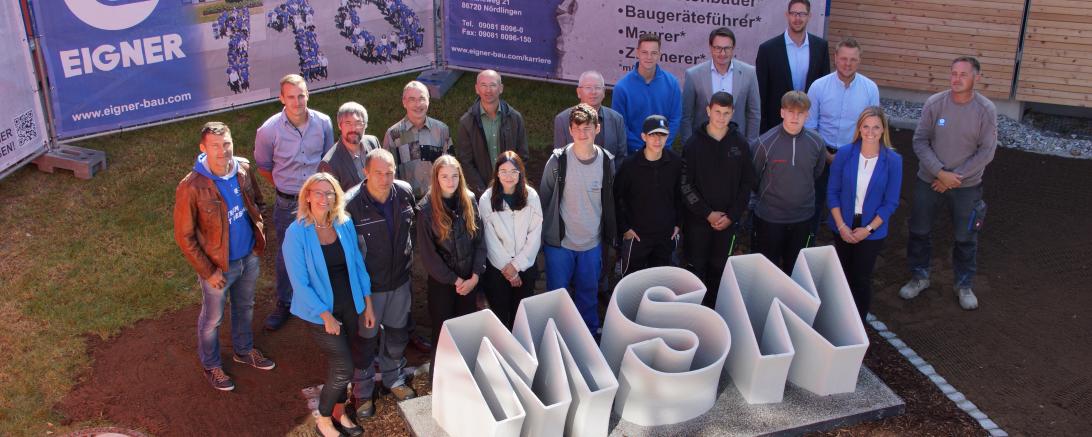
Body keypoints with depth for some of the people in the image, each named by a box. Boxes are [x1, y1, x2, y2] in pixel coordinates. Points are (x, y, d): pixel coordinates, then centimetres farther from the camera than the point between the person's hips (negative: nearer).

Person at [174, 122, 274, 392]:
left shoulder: (243, 169, -12)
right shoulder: (191, 188, -28)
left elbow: (256, 202, 9)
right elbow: (184, 237, -19)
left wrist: (258, 233, 3)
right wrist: (208, 272, -16)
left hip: (249, 257, 5)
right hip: (219, 265, -5)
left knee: (245, 308, 27)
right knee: (212, 318, 18)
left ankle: (244, 350, 53)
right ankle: (211, 365, 43)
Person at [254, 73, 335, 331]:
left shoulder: (323, 123, -10)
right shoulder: (269, 130, -16)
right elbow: (263, 166, 2)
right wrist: (284, 187, 3)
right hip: (287, 203, -1)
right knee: (286, 256, 12)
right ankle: (283, 304, 32)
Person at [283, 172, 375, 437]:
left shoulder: (344, 224, -4)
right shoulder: (296, 233, -17)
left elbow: (358, 264, 5)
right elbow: (300, 283, -16)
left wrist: (368, 304, 5)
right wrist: (326, 316, -16)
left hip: (349, 306, 5)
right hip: (319, 312, -5)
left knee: (340, 363, 16)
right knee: (343, 368, -6)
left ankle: (339, 411, 40)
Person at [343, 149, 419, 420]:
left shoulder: (404, 192, -11)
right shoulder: (351, 204, -27)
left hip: (400, 279, 5)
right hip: (369, 284, -5)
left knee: (398, 332, 23)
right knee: (366, 338, 13)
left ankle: (393, 378, 49)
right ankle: (363, 391, 36)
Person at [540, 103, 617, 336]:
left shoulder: (606, 161, -4)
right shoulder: (558, 160, -11)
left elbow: (609, 202, 8)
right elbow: (543, 197, -1)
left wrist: (609, 236, 11)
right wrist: (543, 232, 2)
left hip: (592, 243, 2)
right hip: (559, 241, -2)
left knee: (589, 292, 15)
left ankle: (590, 333, 34)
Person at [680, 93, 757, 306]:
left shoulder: (741, 144, 0)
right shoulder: (694, 143, -5)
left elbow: (747, 183, 2)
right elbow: (685, 184, -7)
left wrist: (731, 215, -6)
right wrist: (708, 214, -11)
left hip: (728, 221, 1)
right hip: (698, 219, -1)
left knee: (720, 268, 8)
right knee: (696, 267, 3)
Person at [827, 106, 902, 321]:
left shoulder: (893, 161, -12)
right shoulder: (844, 153, -10)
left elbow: (891, 202, -8)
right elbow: (832, 191, -4)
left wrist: (868, 229, -13)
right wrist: (841, 226, -11)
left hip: (872, 230, -1)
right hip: (843, 227, 1)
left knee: (862, 279, 6)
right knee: (843, 275, 15)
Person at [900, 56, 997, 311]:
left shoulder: (986, 110, -13)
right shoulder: (934, 103, -12)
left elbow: (986, 151, -12)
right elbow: (920, 141, -9)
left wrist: (955, 177, -15)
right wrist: (940, 173, -18)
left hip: (967, 185, -1)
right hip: (929, 181, 1)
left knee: (965, 238, 11)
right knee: (919, 231, 13)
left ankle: (964, 285, 30)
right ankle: (919, 276, 33)